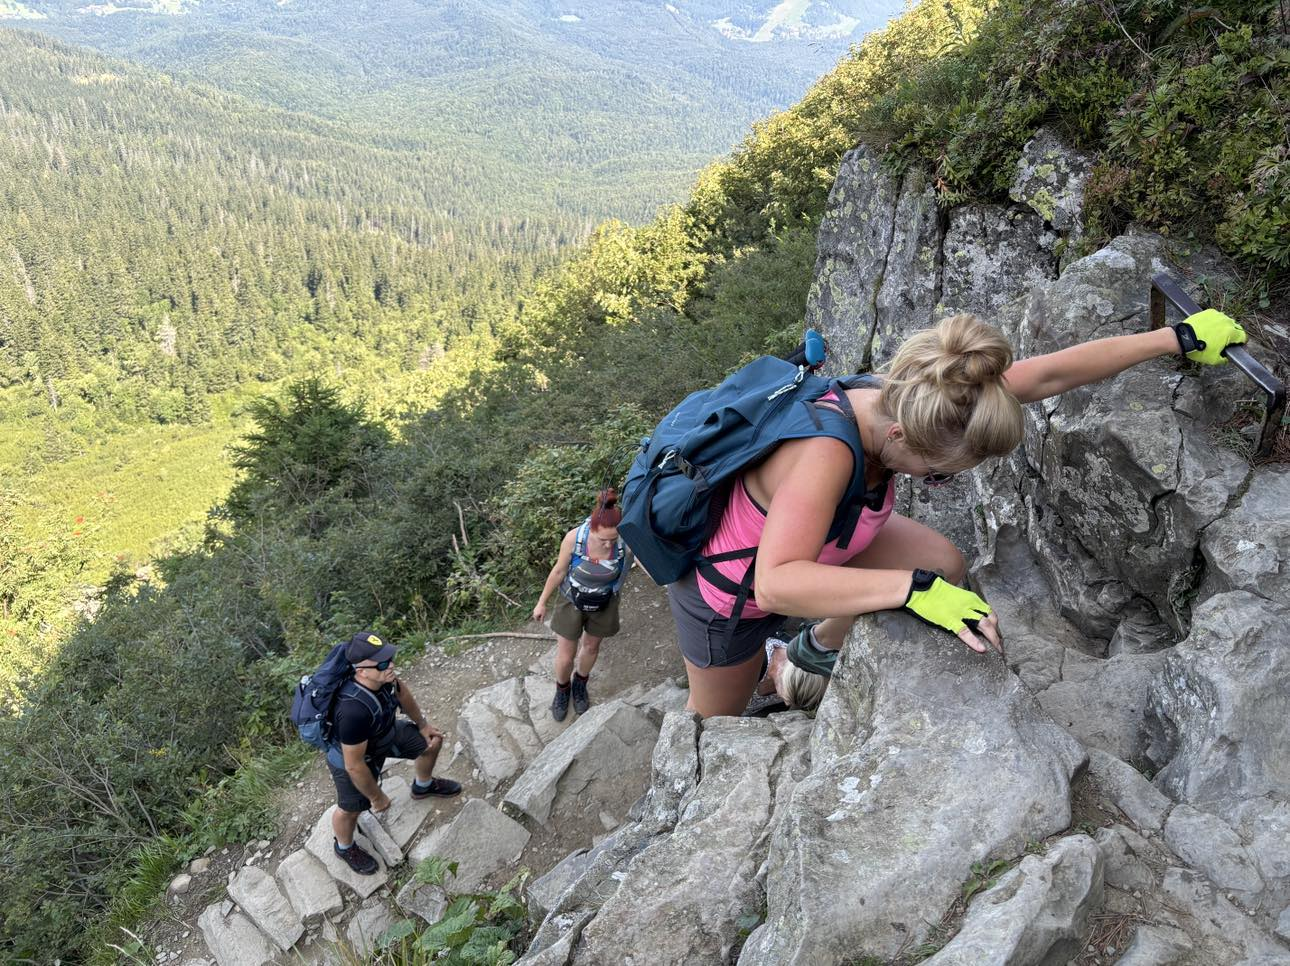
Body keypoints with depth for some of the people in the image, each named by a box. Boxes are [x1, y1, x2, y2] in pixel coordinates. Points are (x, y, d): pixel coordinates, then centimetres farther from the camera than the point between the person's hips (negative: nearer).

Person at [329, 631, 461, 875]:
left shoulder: (383, 676, -27)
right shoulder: (354, 711, -48)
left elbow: (401, 691, 0)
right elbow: (354, 765, -33)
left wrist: (422, 724, 14)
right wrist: (377, 797, -17)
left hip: (386, 733, 7)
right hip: (351, 754, -6)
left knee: (432, 739, 14)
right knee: (351, 808, 15)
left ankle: (424, 785, 47)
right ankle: (344, 847, 51)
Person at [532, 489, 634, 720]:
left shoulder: (626, 542, -32)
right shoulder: (574, 538, -32)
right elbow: (558, 571, -15)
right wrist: (541, 602, -3)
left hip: (604, 604, 1)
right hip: (572, 601, -1)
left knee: (591, 647, 25)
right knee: (565, 657, 12)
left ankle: (580, 684, 57)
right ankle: (562, 689, 47)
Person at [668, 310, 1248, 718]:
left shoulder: (903, 398, -22)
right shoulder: (825, 452, -43)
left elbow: (1050, 373, -16)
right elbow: (776, 584, -53)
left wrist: (1180, 338, -10)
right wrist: (915, 587, -55)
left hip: (811, 542, 6)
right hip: (728, 589, -6)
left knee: (944, 569, -3)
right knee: (719, 719, 14)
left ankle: (816, 648, 22)